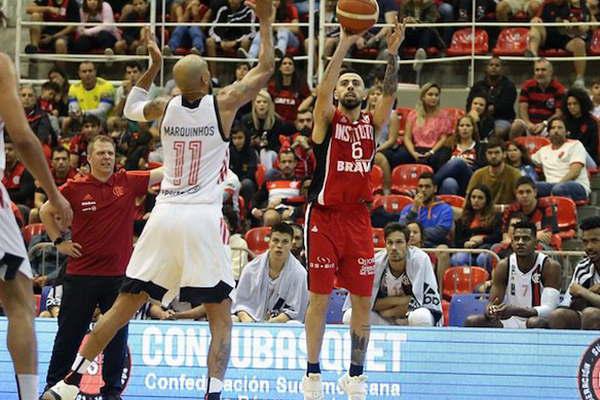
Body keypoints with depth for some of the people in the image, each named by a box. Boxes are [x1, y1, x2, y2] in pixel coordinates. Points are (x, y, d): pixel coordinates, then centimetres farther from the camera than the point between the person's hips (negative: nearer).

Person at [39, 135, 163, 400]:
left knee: (117, 336, 3)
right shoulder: (75, 188, -1)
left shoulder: (128, 183, 2)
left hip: (118, 274, 1)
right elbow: (46, 211, 13)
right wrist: (58, 241, 5)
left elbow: (165, 172, -5)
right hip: (81, 273, -1)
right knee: (69, 333, 6)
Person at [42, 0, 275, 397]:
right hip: (204, 218, -4)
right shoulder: (223, 103, -3)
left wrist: (154, 66, 34)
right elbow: (266, 68, 10)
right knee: (221, 318, 1)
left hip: (164, 215, 4)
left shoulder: (165, 107, 6)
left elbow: (131, 108, 30)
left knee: (125, 304, 10)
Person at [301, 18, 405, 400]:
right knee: (320, 297, -1)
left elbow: (390, 94, -7)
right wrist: (344, 45, -27)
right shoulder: (327, 120, 0)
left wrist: (393, 54, -22)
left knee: (363, 300, 4)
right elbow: (324, 87, -17)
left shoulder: (372, 124, 9)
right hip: (325, 217, -4)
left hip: (359, 218, 4)